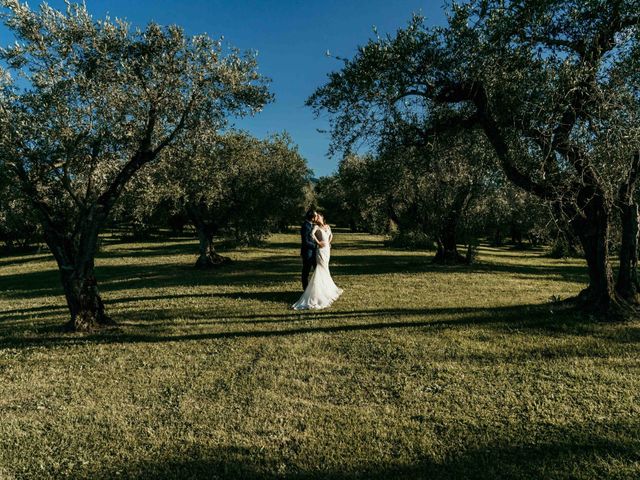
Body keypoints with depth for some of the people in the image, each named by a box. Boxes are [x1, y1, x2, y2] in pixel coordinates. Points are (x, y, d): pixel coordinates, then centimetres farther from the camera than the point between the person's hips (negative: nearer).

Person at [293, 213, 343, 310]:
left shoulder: (328, 226, 14)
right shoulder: (316, 227, -4)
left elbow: (331, 235, 30)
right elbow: (312, 234, -23)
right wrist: (318, 242, -19)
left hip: (327, 249, 6)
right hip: (321, 250, -6)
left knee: (325, 269, 13)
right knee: (321, 269, -6)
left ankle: (327, 288, 21)